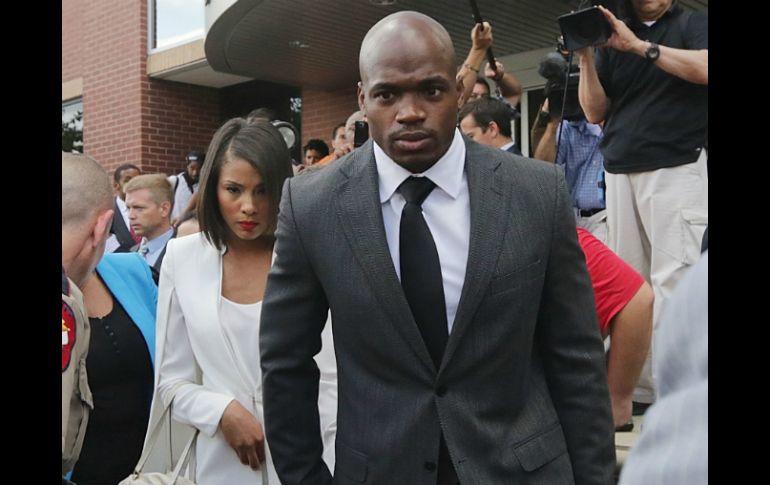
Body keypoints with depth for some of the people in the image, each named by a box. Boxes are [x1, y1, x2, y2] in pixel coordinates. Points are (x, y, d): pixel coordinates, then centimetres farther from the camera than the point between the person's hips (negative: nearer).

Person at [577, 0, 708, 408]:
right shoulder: (611, 42, 19)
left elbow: (703, 69, -13)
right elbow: (595, 112, 12)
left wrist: (639, 45, -12)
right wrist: (585, 57, -1)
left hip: (676, 170, -4)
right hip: (619, 173, 4)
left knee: (673, 278, -11)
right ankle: (637, 386, 4)